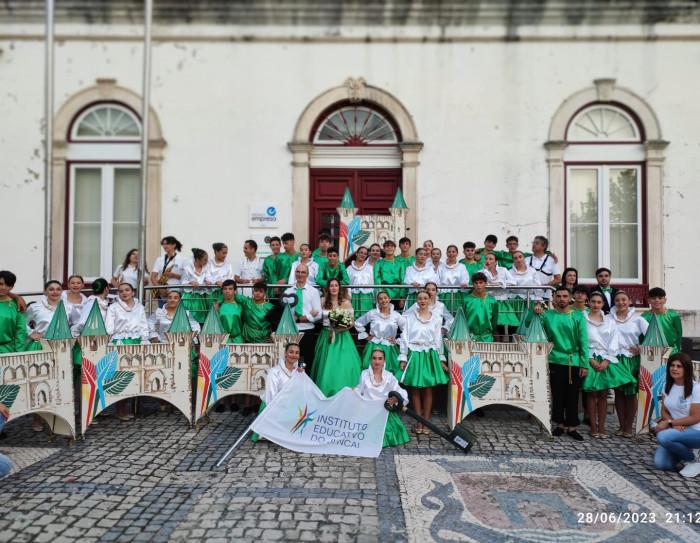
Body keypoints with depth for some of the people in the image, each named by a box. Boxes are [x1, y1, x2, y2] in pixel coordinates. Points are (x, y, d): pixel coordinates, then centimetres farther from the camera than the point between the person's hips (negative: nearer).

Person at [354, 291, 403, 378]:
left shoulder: (396, 315, 2)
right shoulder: (372, 313, 1)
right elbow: (358, 323, 10)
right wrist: (366, 336, 7)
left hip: (390, 348, 0)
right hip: (374, 347, 0)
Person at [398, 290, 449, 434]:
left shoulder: (436, 318, 8)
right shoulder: (409, 316, 2)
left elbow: (438, 339, 10)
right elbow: (404, 337, 1)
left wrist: (441, 359, 7)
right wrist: (403, 358, -4)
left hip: (430, 355, 1)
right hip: (414, 354, -1)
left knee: (428, 389, 3)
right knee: (415, 389, 2)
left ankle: (426, 421, 11)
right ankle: (419, 421, 12)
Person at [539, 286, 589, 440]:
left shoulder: (578, 316, 0)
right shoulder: (547, 315, 2)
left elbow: (583, 342, -1)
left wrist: (584, 364, -5)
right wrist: (535, 313, -17)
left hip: (574, 362, 0)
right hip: (556, 361, 0)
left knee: (572, 396, 6)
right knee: (557, 395, 8)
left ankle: (571, 427, 17)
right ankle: (560, 424, 22)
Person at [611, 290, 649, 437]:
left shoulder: (637, 318, -1)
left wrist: (641, 349, -6)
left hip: (632, 360, -1)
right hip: (616, 359, 1)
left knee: (631, 394, 3)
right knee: (619, 393, 6)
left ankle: (628, 427, 13)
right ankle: (621, 426, 16)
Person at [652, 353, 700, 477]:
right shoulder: (668, 386, 3)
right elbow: (664, 411, 6)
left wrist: (669, 423, -17)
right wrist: (674, 424, -14)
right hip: (676, 431, 6)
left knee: (663, 436, -34)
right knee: (660, 463, -14)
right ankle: (684, 450, 17)